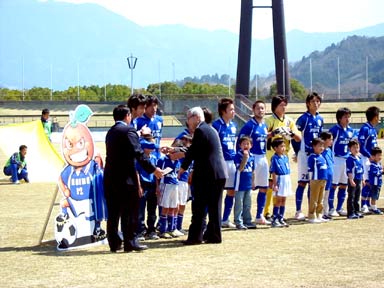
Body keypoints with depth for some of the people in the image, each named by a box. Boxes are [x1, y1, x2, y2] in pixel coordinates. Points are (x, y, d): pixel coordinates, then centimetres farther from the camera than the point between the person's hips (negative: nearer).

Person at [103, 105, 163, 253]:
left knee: (113, 212, 10)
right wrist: (153, 169, -11)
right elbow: (138, 153, -15)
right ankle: (130, 243, 0)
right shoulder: (128, 130, -9)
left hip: (110, 176, 7)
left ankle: (114, 243, 12)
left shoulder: (110, 132, 15)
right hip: (125, 177, -7)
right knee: (129, 211, -1)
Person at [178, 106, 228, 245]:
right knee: (214, 206, 11)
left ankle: (195, 236, -3)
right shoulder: (211, 130, 18)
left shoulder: (200, 131, -11)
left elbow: (193, 151, -11)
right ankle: (214, 234, 13)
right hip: (219, 173, 9)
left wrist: (183, 168, 2)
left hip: (206, 175, -9)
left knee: (199, 206, -4)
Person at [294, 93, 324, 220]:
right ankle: (298, 211, 1)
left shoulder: (320, 119, 11)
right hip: (304, 153, -6)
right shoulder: (303, 118, -9)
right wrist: (298, 152, -6)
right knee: (302, 182, -3)